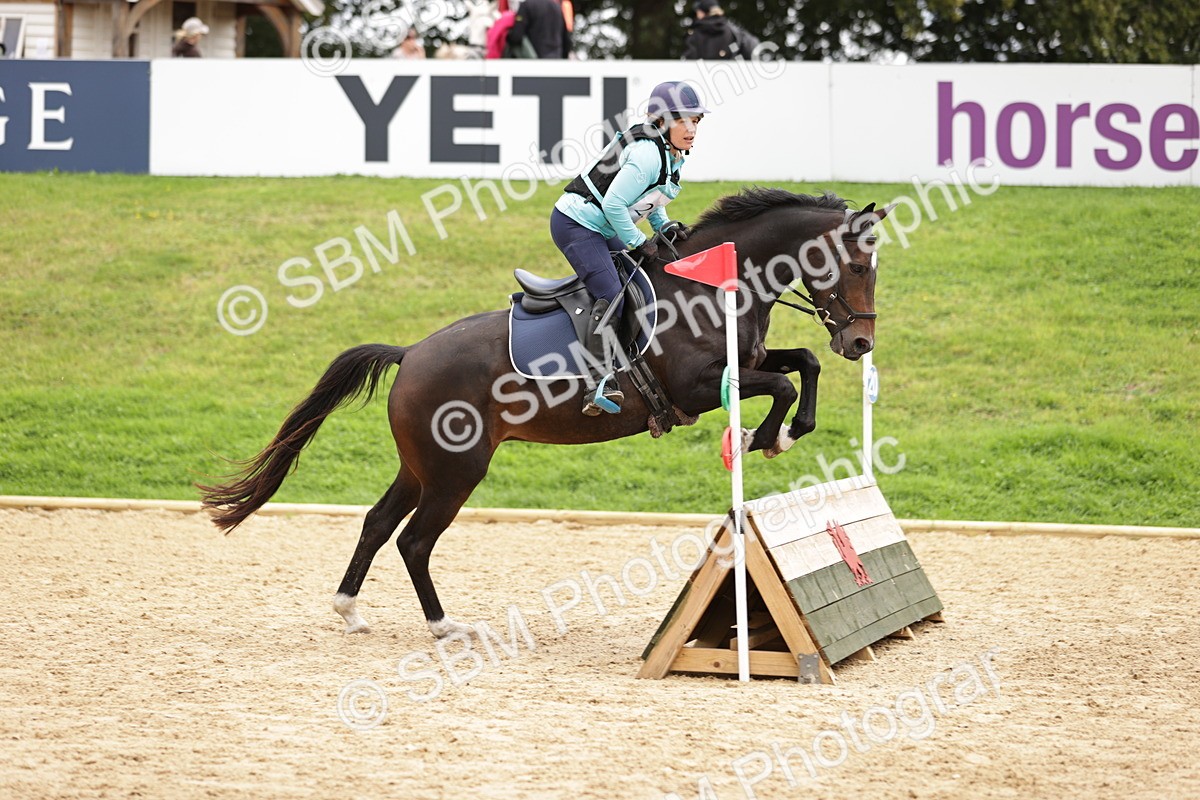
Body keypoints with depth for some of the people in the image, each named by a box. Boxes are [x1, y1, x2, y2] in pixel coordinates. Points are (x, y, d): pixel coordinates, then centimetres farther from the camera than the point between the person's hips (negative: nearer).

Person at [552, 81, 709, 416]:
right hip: (576, 224, -11)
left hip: (602, 228, 11)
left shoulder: (672, 153, 6)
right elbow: (613, 204, -26)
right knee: (611, 295, -22)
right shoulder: (647, 154, -25)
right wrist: (638, 243, -16)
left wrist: (664, 225, 5)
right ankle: (599, 384, -30)